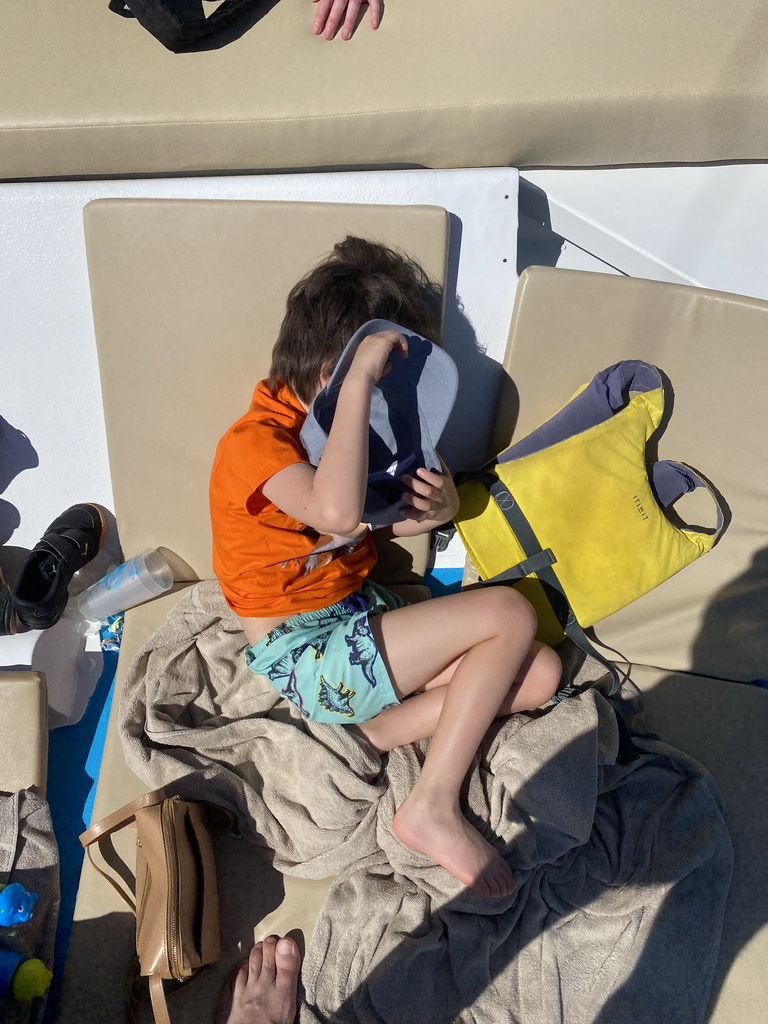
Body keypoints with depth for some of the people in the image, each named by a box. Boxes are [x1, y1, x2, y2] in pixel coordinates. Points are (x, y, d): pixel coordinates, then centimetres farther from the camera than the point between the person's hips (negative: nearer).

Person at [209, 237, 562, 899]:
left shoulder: (328, 423, 9)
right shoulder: (254, 442, -19)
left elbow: (381, 520, 19)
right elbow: (338, 513, -40)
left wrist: (439, 507, -4)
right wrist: (360, 380, -36)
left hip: (361, 617, 9)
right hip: (309, 660, -8)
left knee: (541, 674, -3)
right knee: (511, 612, -18)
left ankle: (375, 733, -7)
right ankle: (434, 809, -11)